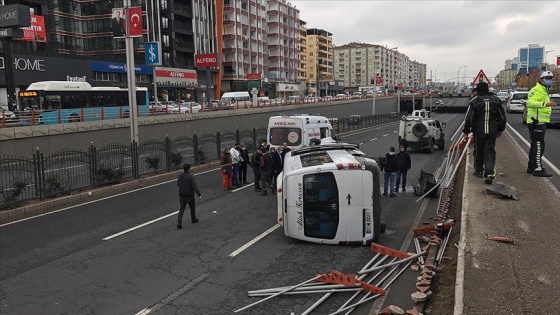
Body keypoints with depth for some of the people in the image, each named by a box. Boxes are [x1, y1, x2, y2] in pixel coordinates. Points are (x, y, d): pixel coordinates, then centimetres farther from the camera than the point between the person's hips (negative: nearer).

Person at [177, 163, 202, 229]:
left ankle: (179, 223, -10)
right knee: (192, 208, 19)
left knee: (181, 209, 5)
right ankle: (193, 219, 38)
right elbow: (195, 186, -24)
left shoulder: (180, 176, -1)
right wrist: (199, 194, -25)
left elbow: (178, 184, 14)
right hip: (190, 196, -3)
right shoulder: (191, 176, -17)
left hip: (182, 196, 4)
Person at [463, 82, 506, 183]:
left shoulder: (474, 101, -7)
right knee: (490, 151, 3)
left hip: (479, 131, -2)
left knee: (478, 151, 12)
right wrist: (500, 129, 22)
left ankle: (479, 171, 23)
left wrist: (466, 131, 2)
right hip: (492, 131, 2)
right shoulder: (496, 100, 6)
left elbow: (469, 118, -7)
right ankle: (489, 172, -11)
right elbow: (502, 117, 12)